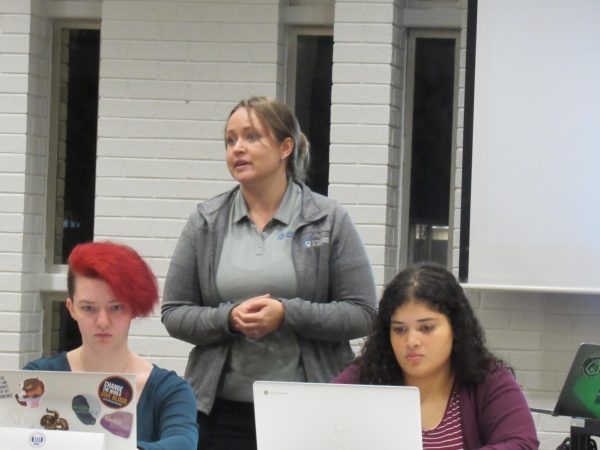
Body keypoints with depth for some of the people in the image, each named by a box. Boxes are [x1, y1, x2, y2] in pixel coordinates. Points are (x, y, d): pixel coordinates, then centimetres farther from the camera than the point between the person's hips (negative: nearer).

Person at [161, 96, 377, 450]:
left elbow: (363, 314, -3)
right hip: (223, 411, 2)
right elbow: (174, 314, 7)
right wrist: (229, 318, -12)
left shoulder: (330, 220, 1)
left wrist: (288, 314, -15)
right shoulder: (205, 222, 7)